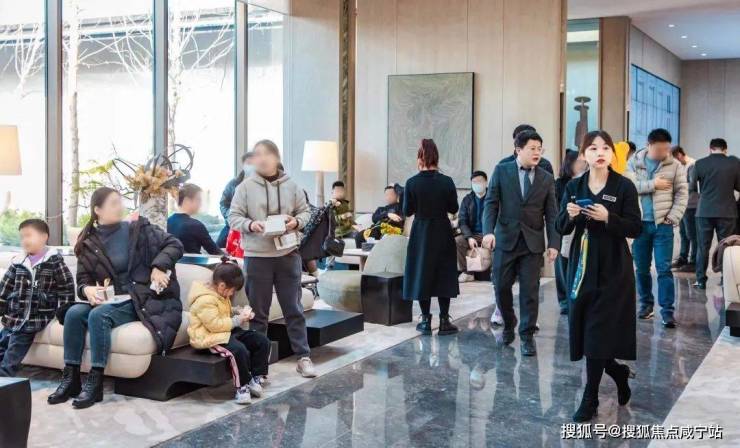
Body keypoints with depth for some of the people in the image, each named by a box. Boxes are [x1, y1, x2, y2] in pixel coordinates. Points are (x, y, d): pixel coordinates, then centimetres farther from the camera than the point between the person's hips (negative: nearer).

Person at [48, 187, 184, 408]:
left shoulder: (138, 229, -1)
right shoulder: (88, 244, 6)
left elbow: (174, 244, -2)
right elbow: (83, 280, 8)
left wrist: (158, 266, -19)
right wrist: (87, 290, -16)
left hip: (138, 301, -4)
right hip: (108, 300, 4)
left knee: (98, 316, -30)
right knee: (74, 313, -23)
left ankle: (95, 383, -24)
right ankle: (70, 378, -15)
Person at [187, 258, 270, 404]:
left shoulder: (221, 295, 11)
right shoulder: (205, 300, -22)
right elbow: (215, 325, -27)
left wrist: (240, 312, 10)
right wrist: (238, 320, -20)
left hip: (227, 331, 11)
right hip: (210, 338, -11)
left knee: (262, 341, -1)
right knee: (240, 350, -37)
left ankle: (256, 378, 3)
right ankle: (242, 387, -18)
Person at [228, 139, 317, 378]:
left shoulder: (291, 186, 4)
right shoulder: (245, 187, 0)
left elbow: (305, 212, 11)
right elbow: (234, 217, 0)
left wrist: (296, 221, -10)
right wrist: (250, 225, -19)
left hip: (288, 254, 1)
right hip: (257, 256, -1)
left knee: (294, 308, 7)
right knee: (258, 311, 7)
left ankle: (303, 356, 13)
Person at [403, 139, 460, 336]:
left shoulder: (412, 183, -10)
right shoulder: (447, 181, -10)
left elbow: (407, 211, -5)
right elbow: (453, 208, -2)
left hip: (421, 233, 0)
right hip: (442, 233, 0)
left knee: (422, 273, 10)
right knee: (443, 274, 9)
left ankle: (426, 320, 12)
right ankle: (444, 321, 8)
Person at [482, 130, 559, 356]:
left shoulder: (547, 179, 6)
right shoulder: (502, 170, 2)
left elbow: (551, 214, 4)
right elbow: (491, 203, -2)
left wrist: (554, 243, -6)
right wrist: (488, 231, -16)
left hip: (533, 242, 0)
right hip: (505, 239, 0)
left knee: (530, 290, 0)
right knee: (501, 287, 5)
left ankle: (527, 335, 11)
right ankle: (508, 326, 29)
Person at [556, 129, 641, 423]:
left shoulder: (624, 186, -5)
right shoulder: (574, 187, 6)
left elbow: (636, 229, -8)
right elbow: (561, 229, 7)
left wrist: (608, 217, -22)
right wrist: (569, 215, -14)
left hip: (612, 269, -4)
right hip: (581, 265, 4)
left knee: (598, 332, -4)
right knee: (582, 329, 6)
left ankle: (590, 399, 6)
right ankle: (618, 372, 33)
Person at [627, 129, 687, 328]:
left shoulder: (675, 165, 0)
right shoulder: (634, 162, 1)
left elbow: (682, 194, 0)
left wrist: (672, 218, -9)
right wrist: (652, 184, -15)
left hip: (663, 224, -1)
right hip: (639, 223, 1)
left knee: (664, 269, -3)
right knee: (641, 268, 11)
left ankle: (667, 311, 0)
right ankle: (646, 303, 26)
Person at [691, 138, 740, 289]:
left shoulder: (700, 163, -4)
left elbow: (692, 187, 4)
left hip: (705, 211, 0)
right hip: (727, 212, 0)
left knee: (703, 247, 8)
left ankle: (701, 280, 9)